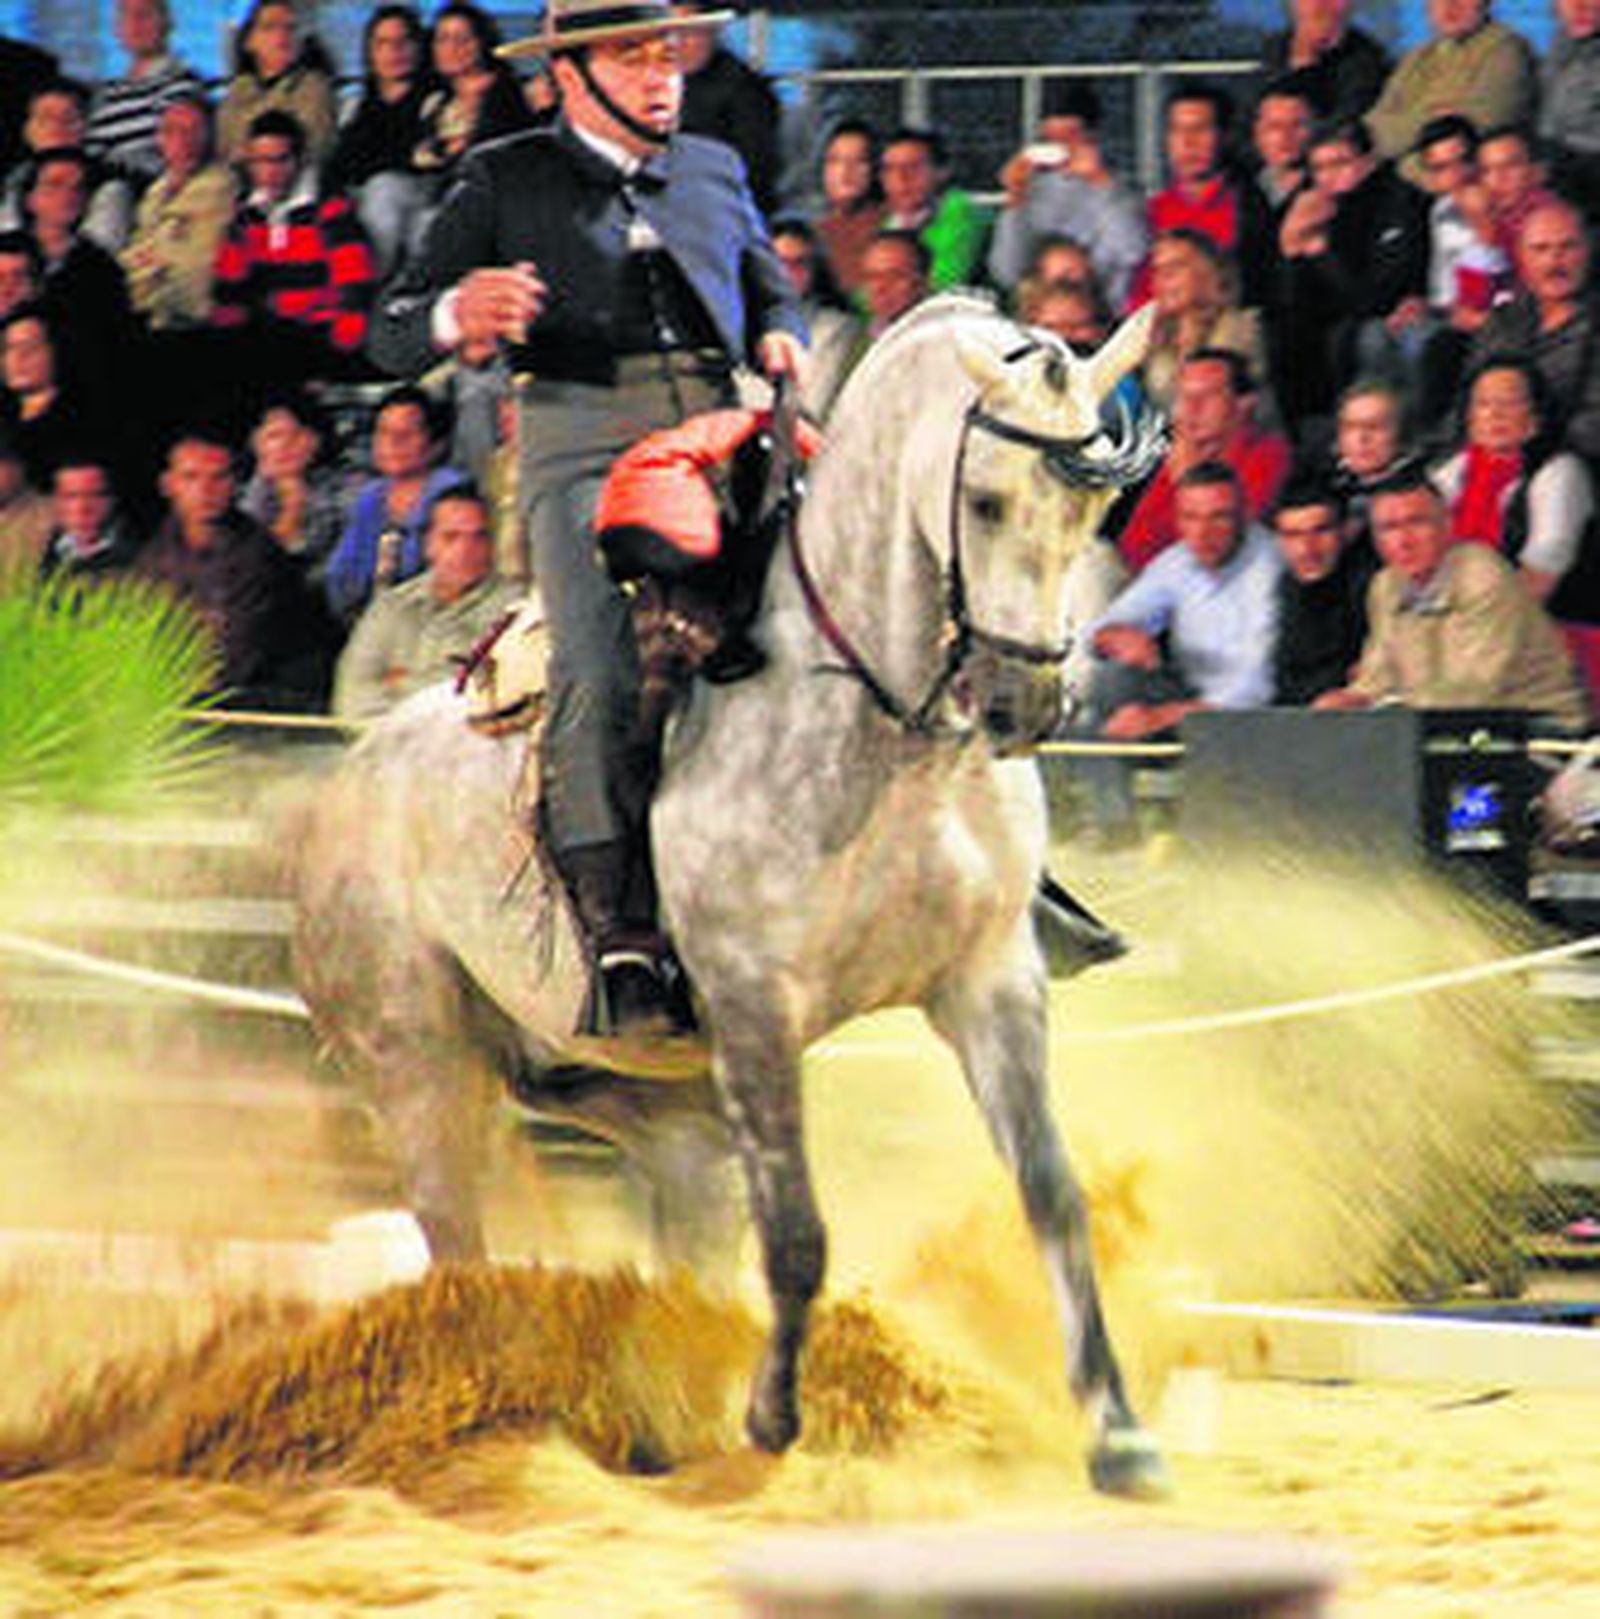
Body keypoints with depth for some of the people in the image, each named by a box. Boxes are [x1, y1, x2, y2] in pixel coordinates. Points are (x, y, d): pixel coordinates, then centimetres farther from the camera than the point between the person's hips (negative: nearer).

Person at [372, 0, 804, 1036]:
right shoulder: (507, 183, 13)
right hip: (583, 437, -4)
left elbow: (771, 292, 35)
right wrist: (457, 315, -16)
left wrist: (780, 339, 10)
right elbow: (393, 337, 8)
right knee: (602, 674, -26)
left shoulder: (716, 172, 25)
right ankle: (620, 938, -27)